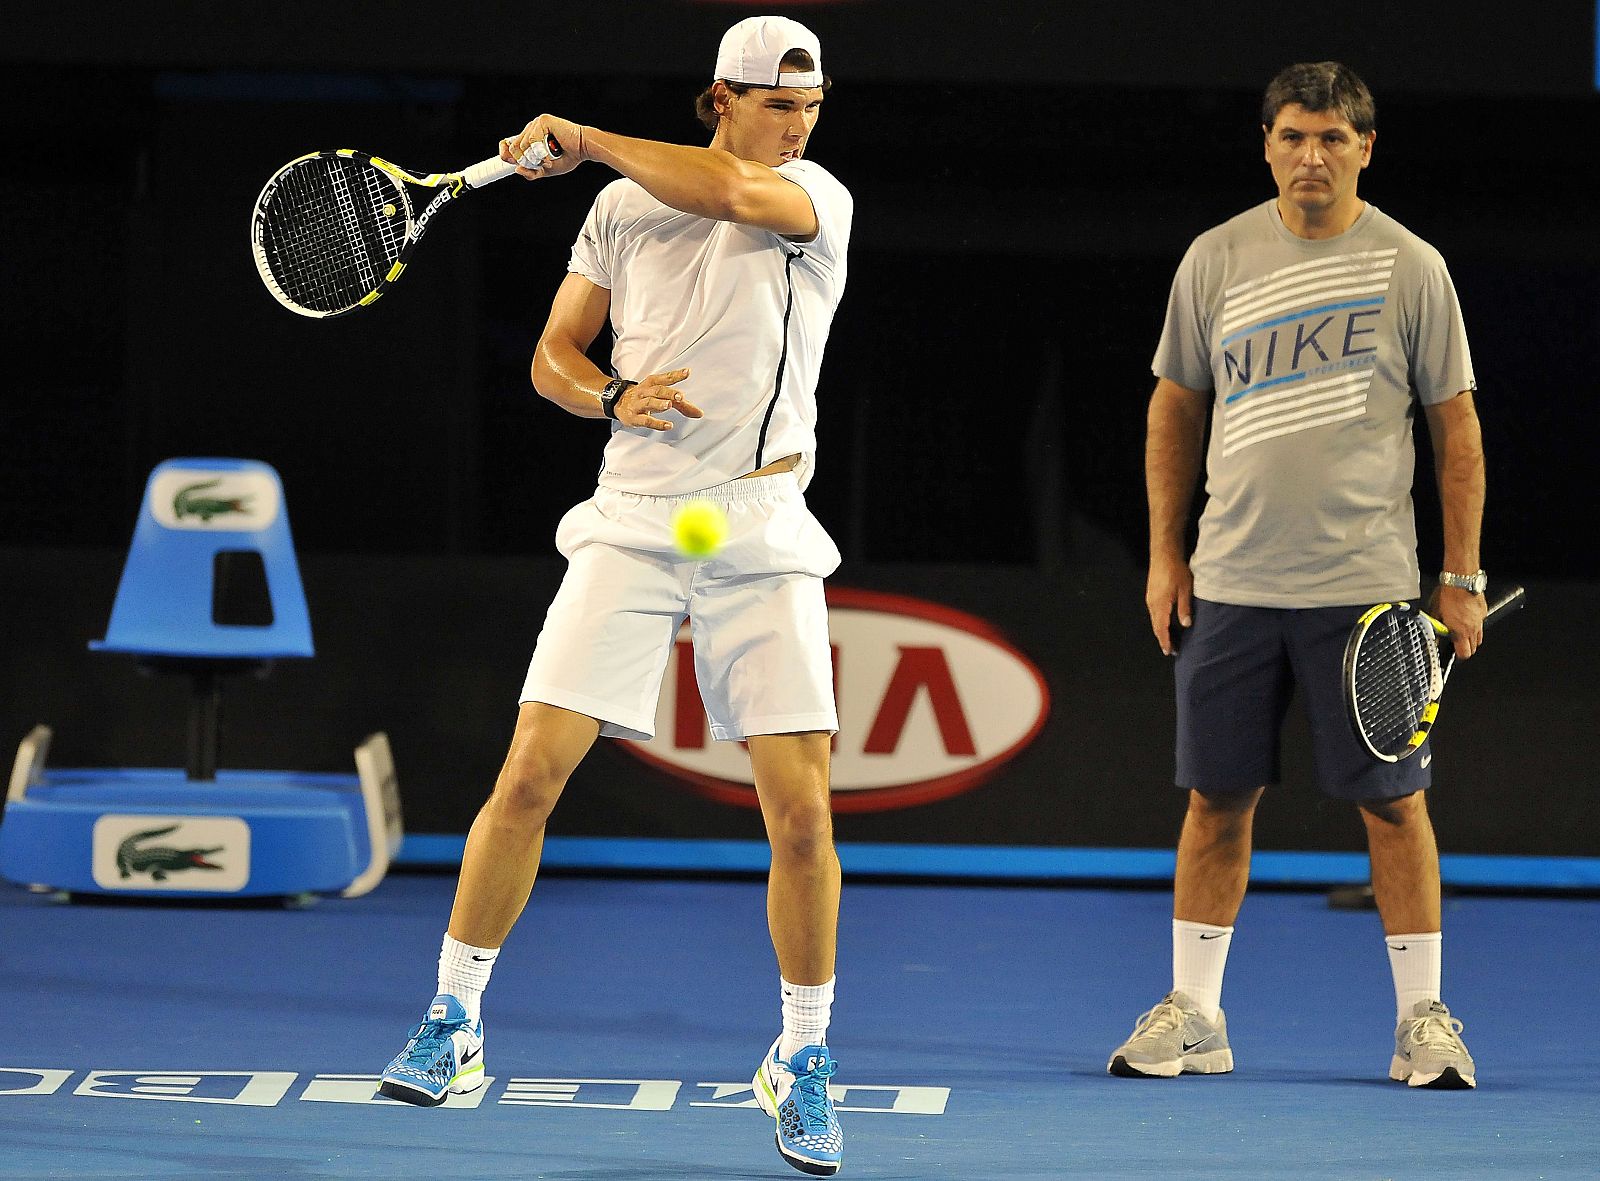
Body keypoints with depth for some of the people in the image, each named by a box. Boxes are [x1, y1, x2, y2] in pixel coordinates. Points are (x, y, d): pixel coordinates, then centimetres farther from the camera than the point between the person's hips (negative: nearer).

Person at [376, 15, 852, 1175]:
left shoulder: (820, 200, 0)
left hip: (763, 532, -1)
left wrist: (580, 139, -11)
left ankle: (802, 1060, 10)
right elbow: (555, 354, 13)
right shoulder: (622, 208, 8)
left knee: (802, 811, -7)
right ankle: (453, 1023, 7)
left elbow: (728, 191, -22)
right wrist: (615, 398, -9)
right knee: (529, 774, -7)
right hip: (633, 516, 1)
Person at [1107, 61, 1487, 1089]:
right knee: (1219, 795, 4)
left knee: (1392, 800, -1)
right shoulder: (1216, 260, 6)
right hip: (1231, 582, 2)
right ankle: (1193, 1016, 12)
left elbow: (1456, 427, 3)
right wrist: (1166, 552, 7)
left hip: (1367, 585, -2)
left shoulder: (1411, 268, 0)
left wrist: (1463, 578, -1)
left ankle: (1423, 1017, 7)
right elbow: (1176, 408, 13)